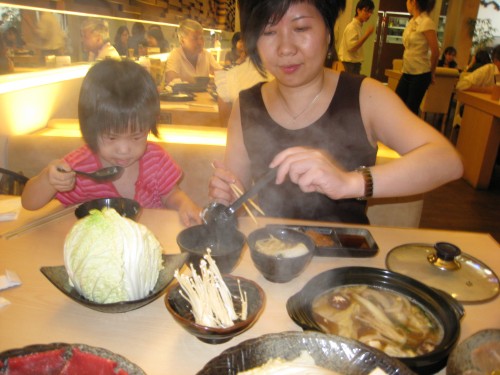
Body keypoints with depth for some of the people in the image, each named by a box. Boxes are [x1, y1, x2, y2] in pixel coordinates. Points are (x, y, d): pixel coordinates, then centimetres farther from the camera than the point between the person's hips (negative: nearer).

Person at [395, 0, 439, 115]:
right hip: (407, 72, 7)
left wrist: (431, 73, -1)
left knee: (411, 109, -2)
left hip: (420, 74, -7)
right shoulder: (411, 22, 9)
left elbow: (435, 51, -12)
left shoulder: (426, 22, -14)